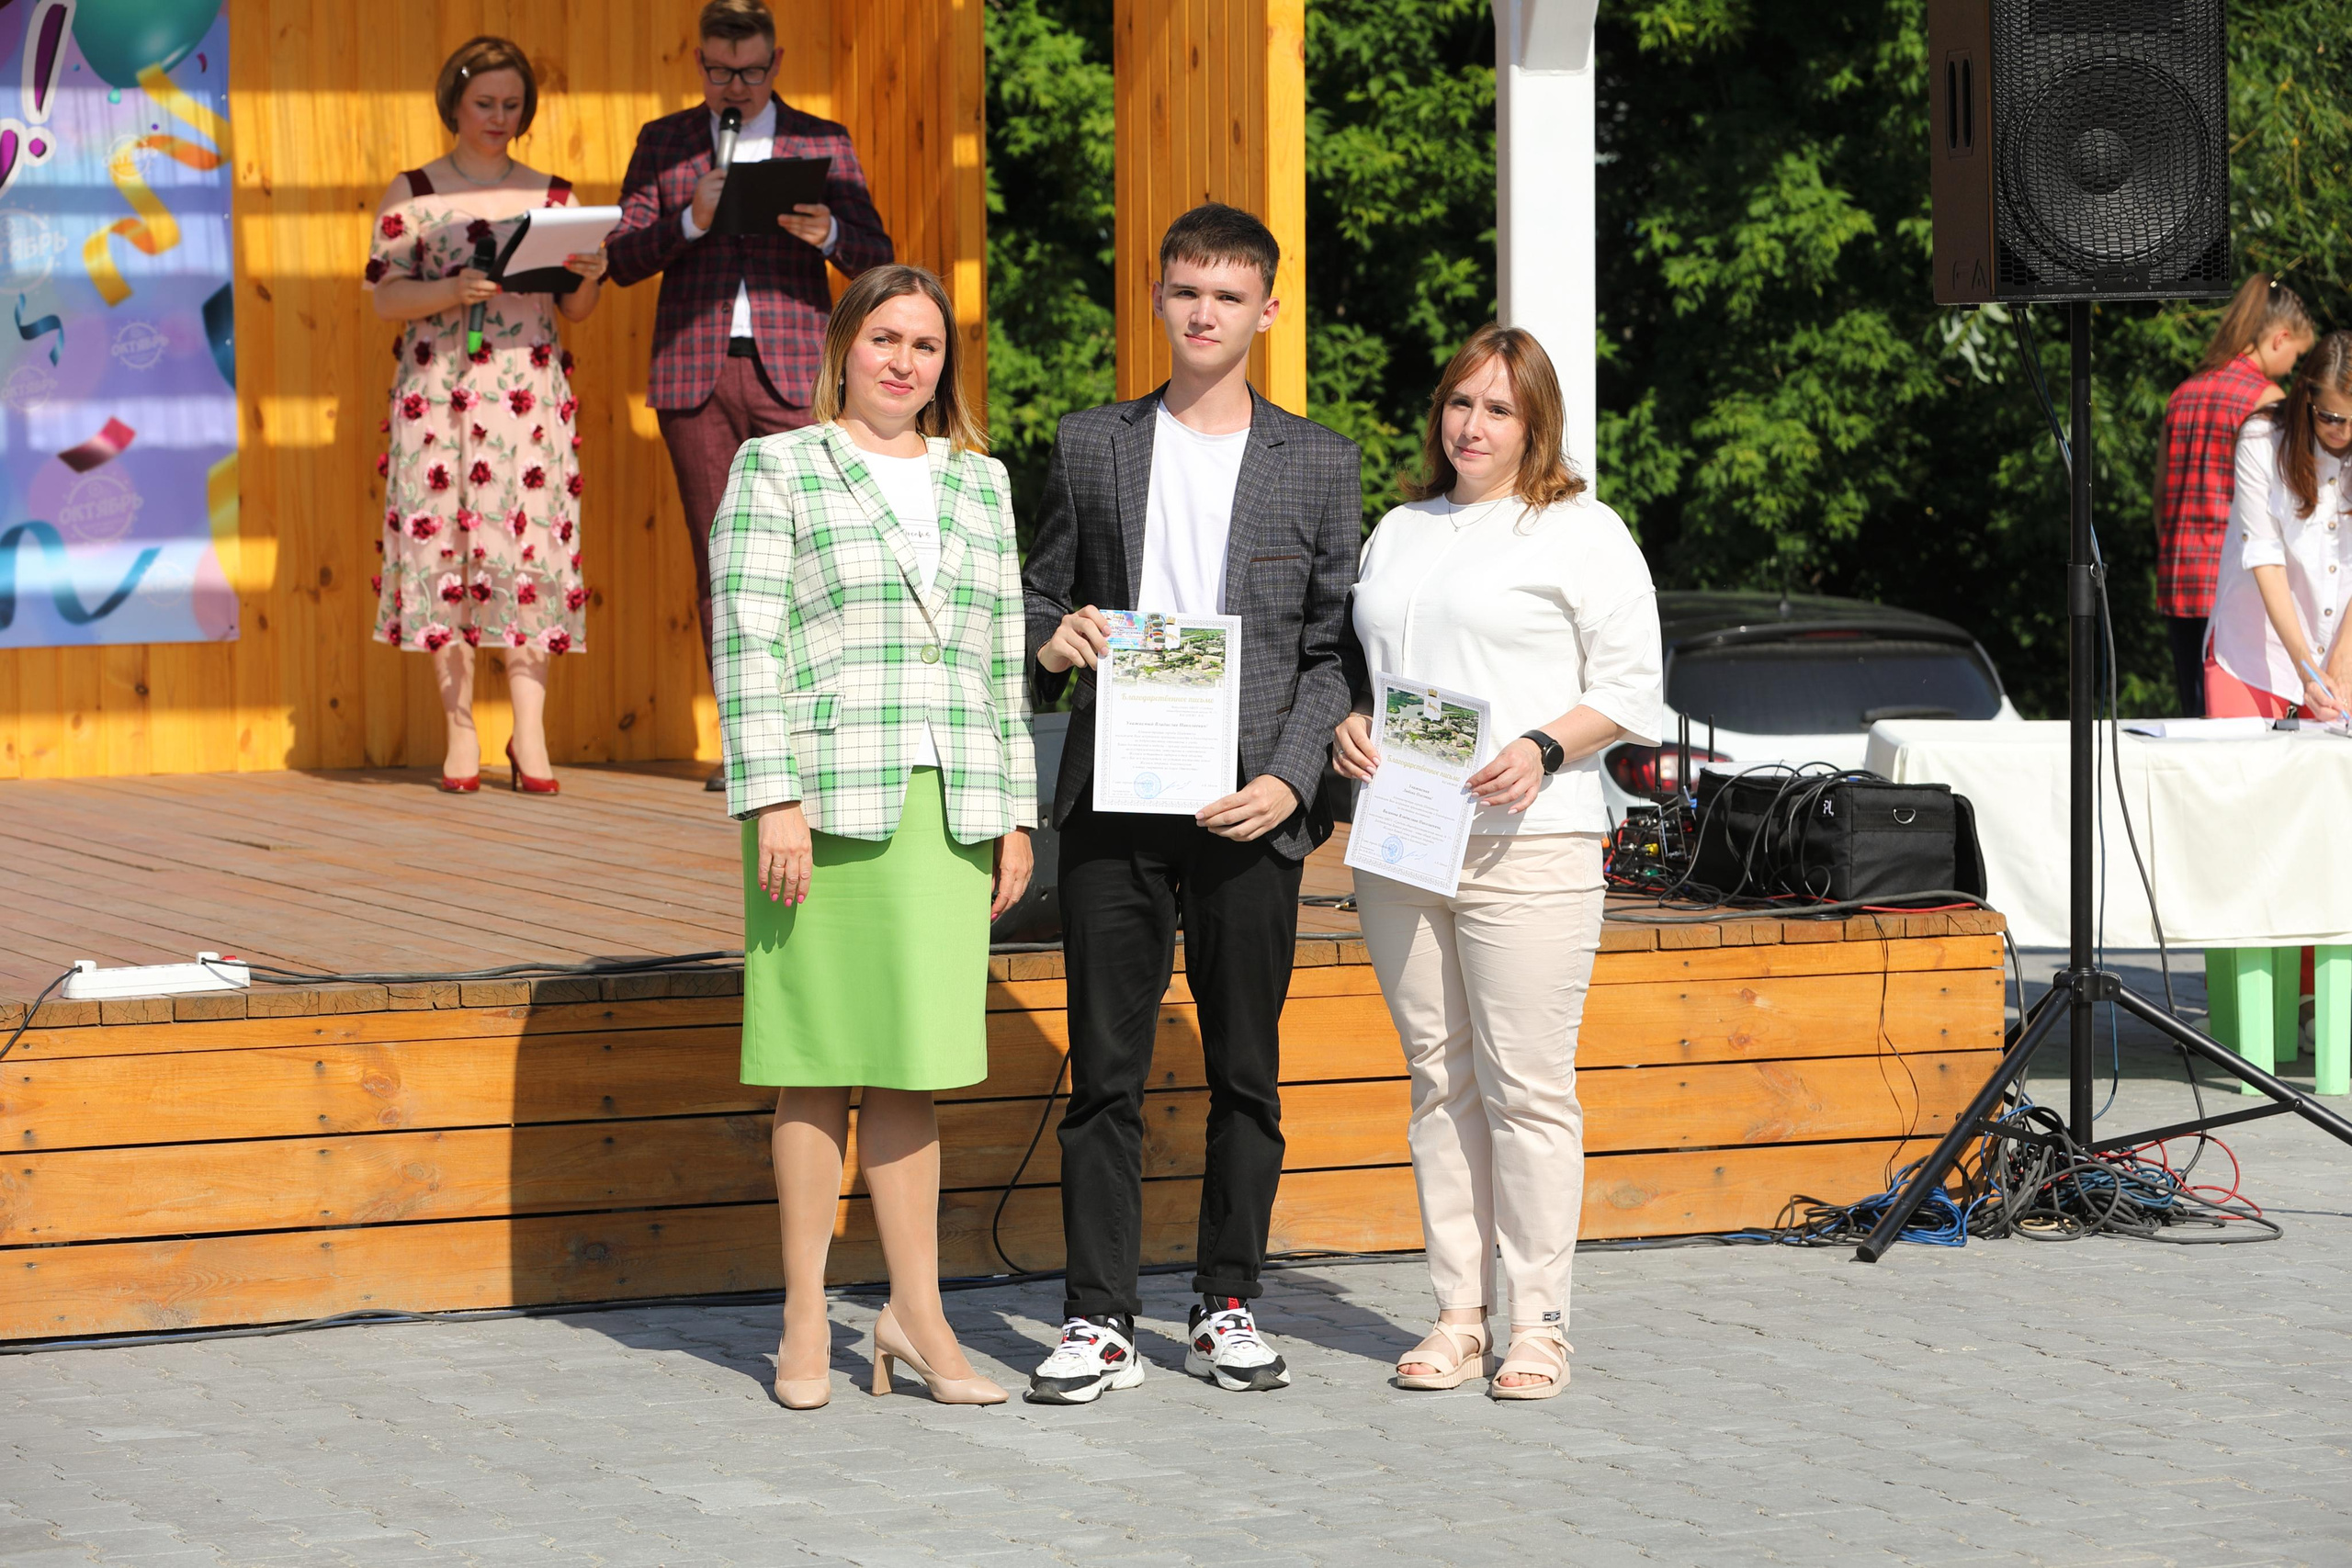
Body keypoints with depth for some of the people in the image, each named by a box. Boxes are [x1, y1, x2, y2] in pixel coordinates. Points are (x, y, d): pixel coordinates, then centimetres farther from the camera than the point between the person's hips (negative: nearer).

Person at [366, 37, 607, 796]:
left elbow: (573, 309, 13)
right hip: (439, 388, -1)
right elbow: (384, 297, 0)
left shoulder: (551, 194, 13)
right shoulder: (412, 194, 7)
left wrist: (589, 276, -9)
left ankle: (530, 735, -5)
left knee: (530, 542, -6)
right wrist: (454, 291, -16)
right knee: (442, 542, -4)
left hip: (530, 390, 1)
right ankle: (459, 735, 2)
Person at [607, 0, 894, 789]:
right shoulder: (662, 143, 12)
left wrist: (828, 233, -17)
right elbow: (624, 259, 4)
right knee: (718, 560, 2)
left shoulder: (824, 144, 10)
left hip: (792, 371, -1)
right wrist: (692, 221, -14)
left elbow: (875, 258, 5)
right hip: (694, 375, 1)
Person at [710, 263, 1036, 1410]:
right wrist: (772, 801, -13)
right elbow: (747, 643, -5)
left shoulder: (979, 484, 17)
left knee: (911, 1057, 3)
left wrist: (1016, 817, 13)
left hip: (949, 808, 4)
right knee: (822, 1060, 0)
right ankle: (805, 1320, 6)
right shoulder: (775, 471, 3)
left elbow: (1004, 662, 18)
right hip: (827, 797, -4)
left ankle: (915, 1316, 6)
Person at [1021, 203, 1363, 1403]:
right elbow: (1041, 595, 16)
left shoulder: (1318, 463, 6)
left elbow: (1336, 647, 5)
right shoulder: (1091, 447, 8)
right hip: (1113, 806, 0)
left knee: (1245, 1072, 6)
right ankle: (1098, 1320, 3)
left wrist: (1289, 779, -8)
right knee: (1105, 1069, 0)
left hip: (1251, 808, 0)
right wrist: (1050, 637, -8)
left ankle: (1228, 1307, 16)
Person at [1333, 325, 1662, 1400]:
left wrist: (1542, 749, -17)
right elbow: (1362, 661, 25)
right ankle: (1456, 1317, 11)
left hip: (1526, 846, -5)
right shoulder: (1399, 533, 19)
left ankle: (1539, 1325, -1)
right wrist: (1346, 726, 3)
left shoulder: (1582, 533, 2)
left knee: (1526, 1085, -7)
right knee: (1440, 1080, 7)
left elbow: (1631, 687, -2)